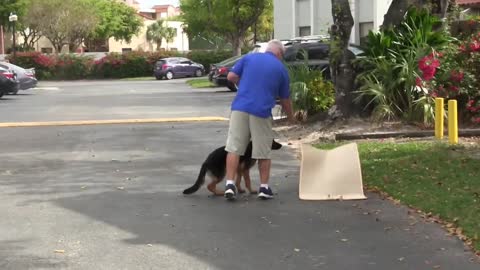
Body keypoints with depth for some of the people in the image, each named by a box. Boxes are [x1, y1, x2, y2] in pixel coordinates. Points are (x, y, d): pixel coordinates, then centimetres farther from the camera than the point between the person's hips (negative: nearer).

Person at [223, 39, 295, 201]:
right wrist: (290, 117, 32)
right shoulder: (281, 68, 10)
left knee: (234, 148, 3)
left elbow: (231, 77, 7)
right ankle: (264, 188, 15)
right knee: (263, 152, 10)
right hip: (261, 112, -1)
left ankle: (230, 184, -5)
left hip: (240, 108, 1)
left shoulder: (248, 58, 12)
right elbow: (285, 99, 15)